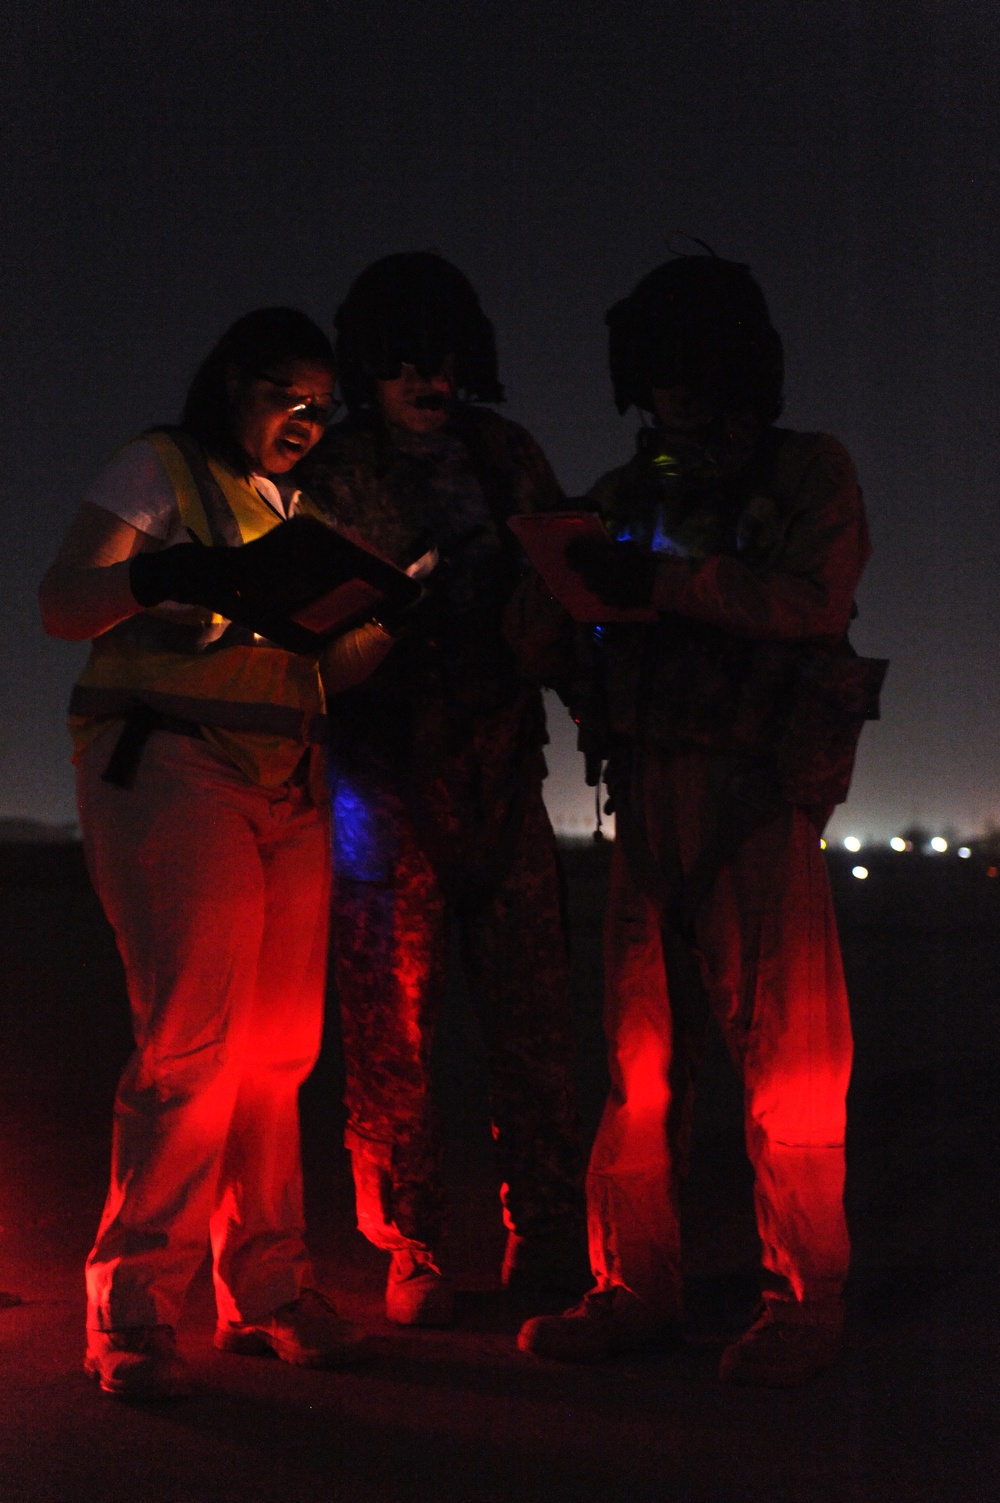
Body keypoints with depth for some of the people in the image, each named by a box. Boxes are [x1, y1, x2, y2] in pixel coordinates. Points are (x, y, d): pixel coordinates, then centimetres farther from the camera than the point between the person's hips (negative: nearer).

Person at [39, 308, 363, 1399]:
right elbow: (62, 606, -7)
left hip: (288, 785, 7)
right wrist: (161, 577, -26)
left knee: (276, 1048, 2)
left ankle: (265, 1290, 10)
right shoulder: (159, 469, 4)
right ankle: (129, 1308, -4)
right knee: (192, 1042, -13)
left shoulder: (288, 504, 23)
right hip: (171, 766, -6)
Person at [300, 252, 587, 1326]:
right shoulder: (330, 479, 1)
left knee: (535, 1019, 1)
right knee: (392, 1032, -1)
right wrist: (393, 608, -23)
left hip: (502, 769, 3)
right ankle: (411, 1260, 11)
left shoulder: (508, 457, 11)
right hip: (385, 774, -3)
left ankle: (547, 1247, 11)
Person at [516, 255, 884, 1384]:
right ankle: (634, 1290, 9)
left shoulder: (810, 475, 8)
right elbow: (577, 649, 15)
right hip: (647, 792, 4)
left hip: (758, 792, -4)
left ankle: (803, 1302, 3)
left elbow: (814, 599, -11)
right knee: (640, 1050, 3)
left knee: (784, 1053, -5)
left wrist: (664, 581, -19)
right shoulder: (625, 495, 20)